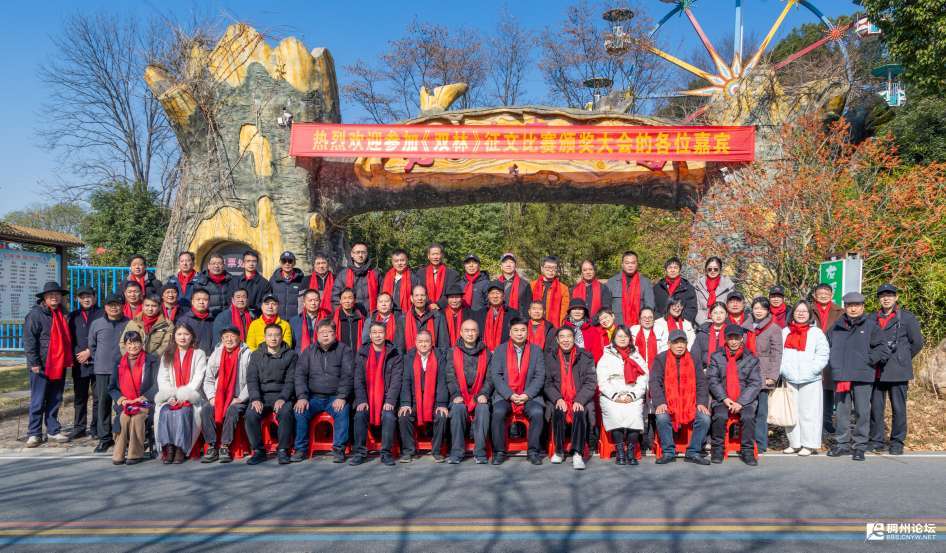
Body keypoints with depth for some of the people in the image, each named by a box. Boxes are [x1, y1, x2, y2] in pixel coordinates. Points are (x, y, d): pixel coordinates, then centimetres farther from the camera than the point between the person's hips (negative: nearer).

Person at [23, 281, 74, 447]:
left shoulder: (62, 314, 13)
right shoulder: (35, 314, -9)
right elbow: (29, 340, -13)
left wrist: (67, 359, 16)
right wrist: (34, 363, -17)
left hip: (59, 365, 6)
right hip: (41, 366, -6)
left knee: (55, 401, 12)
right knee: (38, 402, -1)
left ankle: (53, 431, 20)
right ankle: (34, 434, 7)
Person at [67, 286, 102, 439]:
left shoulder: (102, 314, 3)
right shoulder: (73, 316, 15)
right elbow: (69, 337, 12)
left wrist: (89, 352, -9)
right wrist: (74, 355, -1)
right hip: (78, 363, 3)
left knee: (98, 397, 0)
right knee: (79, 397, 8)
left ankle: (95, 428, 8)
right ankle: (79, 428, 16)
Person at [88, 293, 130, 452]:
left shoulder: (130, 324, 0)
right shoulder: (96, 324, 8)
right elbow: (92, 345, 19)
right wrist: (99, 360, 15)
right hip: (102, 371, 2)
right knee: (103, 403, 4)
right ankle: (104, 438, 12)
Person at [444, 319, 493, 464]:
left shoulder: (485, 353, 12)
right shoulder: (453, 352, 10)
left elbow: (489, 377, 7)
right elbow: (450, 376, 1)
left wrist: (484, 394, -10)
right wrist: (456, 395, -14)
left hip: (479, 395, 0)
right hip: (460, 396, 0)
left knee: (483, 408, -30)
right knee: (457, 408, -31)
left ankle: (480, 452, -25)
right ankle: (456, 452, -25)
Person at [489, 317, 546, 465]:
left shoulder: (536, 350, 10)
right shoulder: (500, 350, 8)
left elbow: (540, 376, 2)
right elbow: (495, 375, -2)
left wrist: (527, 395, -12)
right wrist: (510, 395, -13)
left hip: (529, 396, 1)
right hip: (505, 395, 0)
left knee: (537, 412, -28)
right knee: (498, 412, -29)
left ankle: (533, 451, -11)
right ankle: (499, 452, -13)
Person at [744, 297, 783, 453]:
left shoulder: (774, 329, 1)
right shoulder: (745, 327, 14)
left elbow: (776, 354, -4)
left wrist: (772, 376, -11)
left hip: (763, 375, -4)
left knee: (760, 411, -2)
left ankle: (760, 444, 4)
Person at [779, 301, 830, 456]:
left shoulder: (816, 332, 2)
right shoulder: (785, 332, 13)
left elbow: (823, 355, -4)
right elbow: (779, 354, 11)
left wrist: (809, 371, -13)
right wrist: (783, 370, -3)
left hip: (810, 380, -4)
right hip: (789, 380, 4)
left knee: (808, 412, -4)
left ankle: (809, 444, 4)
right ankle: (794, 443, 17)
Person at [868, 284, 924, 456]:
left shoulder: (907, 317, 1)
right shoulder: (872, 318, 11)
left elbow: (917, 342, 4)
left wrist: (903, 358, 7)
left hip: (897, 371, -3)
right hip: (876, 371, 3)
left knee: (898, 408, 2)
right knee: (876, 407, 7)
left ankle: (897, 443, 12)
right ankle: (876, 441, 16)